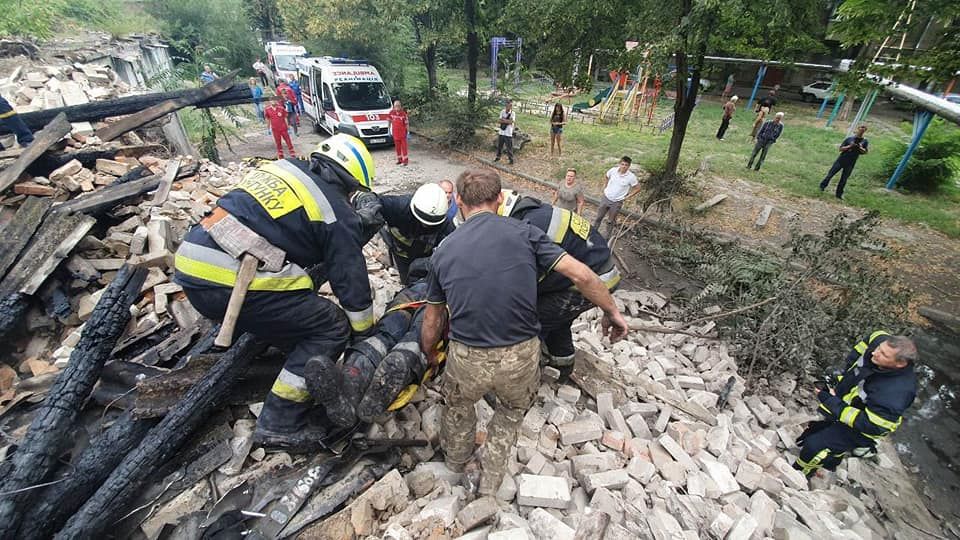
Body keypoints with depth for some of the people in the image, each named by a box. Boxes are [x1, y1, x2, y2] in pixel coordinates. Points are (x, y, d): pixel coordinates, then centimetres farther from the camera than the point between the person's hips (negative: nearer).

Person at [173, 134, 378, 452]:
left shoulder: (280, 167, 19)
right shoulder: (337, 213, -1)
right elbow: (352, 282, 3)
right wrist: (365, 335, 18)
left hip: (190, 264, 9)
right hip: (232, 284, -8)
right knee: (331, 328, 3)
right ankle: (281, 423, 7)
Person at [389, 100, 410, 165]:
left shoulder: (403, 114, -12)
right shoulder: (391, 112, -1)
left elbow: (407, 124, -8)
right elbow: (390, 121, 11)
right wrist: (389, 130, 13)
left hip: (402, 133, -4)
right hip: (395, 133, 4)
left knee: (403, 146, 1)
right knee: (397, 146, 11)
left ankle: (405, 160, 7)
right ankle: (399, 159, 23)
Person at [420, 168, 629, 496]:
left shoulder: (443, 251, 3)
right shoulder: (523, 232, -4)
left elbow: (433, 321, 10)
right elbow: (580, 275, -8)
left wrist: (429, 355, 28)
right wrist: (612, 312, 8)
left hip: (467, 359, 1)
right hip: (521, 357, 0)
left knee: (458, 405, 34)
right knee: (512, 411, 32)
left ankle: (456, 459, 59)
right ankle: (491, 480, 46)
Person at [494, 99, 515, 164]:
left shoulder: (512, 113, -6)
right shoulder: (502, 112, 4)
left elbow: (511, 122, -17)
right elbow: (500, 121, -2)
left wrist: (503, 120, -9)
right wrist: (507, 121, -14)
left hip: (508, 134, -4)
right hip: (501, 132, 4)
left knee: (509, 147, -1)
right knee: (499, 146, 15)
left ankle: (511, 159, 10)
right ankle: (498, 157, 31)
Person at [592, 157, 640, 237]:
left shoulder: (631, 177, -19)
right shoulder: (613, 170, -11)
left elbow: (638, 188, -6)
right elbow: (606, 176, 12)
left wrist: (627, 197, -8)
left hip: (617, 202, -2)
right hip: (606, 198, 3)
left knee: (611, 221, 12)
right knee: (599, 217, 15)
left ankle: (607, 238, 31)